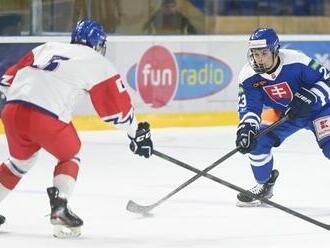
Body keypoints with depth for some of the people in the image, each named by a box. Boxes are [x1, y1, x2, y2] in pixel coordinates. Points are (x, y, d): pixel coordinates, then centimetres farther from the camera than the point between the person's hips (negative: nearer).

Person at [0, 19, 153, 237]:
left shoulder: (48, 48, 25)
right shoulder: (97, 63, 12)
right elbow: (117, 104, 14)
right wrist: (137, 132, 23)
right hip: (47, 118, -5)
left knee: (22, 159, 30)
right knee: (69, 157, 20)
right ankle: (59, 207, -1)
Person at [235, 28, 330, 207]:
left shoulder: (297, 62, -31)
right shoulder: (248, 76, -20)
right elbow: (248, 108, -19)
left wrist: (310, 98, -35)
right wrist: (247, 128, -38)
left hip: (316, 109, -4)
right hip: (282, 112, 4)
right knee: (257, 141, -10)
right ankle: (264, 185, 13)